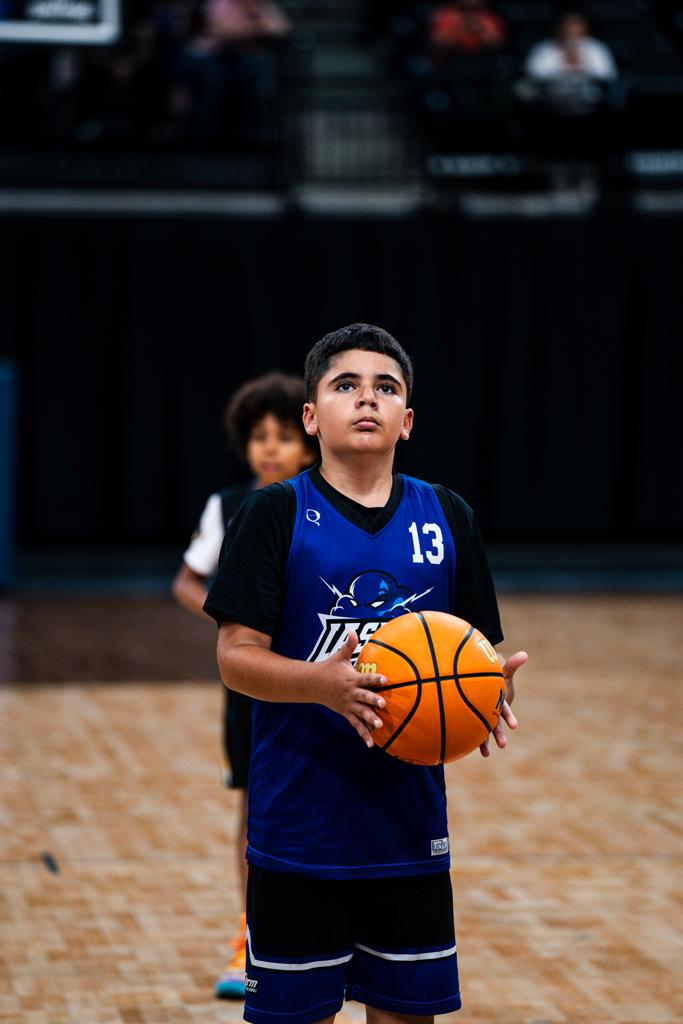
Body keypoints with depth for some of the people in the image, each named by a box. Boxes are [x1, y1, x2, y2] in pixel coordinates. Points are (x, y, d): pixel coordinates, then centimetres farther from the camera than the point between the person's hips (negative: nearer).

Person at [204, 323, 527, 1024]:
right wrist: (324, 683, -27)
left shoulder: (447, 518, 8)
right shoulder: (277, 513, -3)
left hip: (410, 823, 3)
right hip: (299, 826, -3)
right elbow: (236, 655, -8)